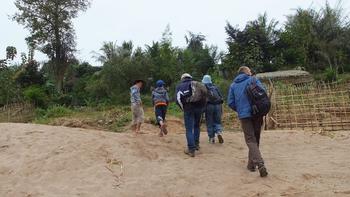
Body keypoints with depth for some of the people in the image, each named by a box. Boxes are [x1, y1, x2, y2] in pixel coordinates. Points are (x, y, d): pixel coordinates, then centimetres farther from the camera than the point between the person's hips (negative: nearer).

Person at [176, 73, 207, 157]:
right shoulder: (197, 84, 18)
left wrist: (183, 108, 9)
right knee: (197, 126, 23)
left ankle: (191, 149, -5)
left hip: (188, 108, -3)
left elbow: (178, 99, -3)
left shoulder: (180, 86, 10)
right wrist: (201, 107, 14)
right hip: (199, 107, 3)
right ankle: (196, 144, 27)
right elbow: (205, 97, 9)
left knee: (189, 129, 0)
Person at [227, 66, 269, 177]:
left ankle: (260, 164, -22)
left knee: (251, 140, -2)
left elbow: (230, 102, 6)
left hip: (244, 115, 0)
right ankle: (251, 164, 21)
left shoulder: (233, 85, 12)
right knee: (256, 139, 14)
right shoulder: (253, 80, 6)